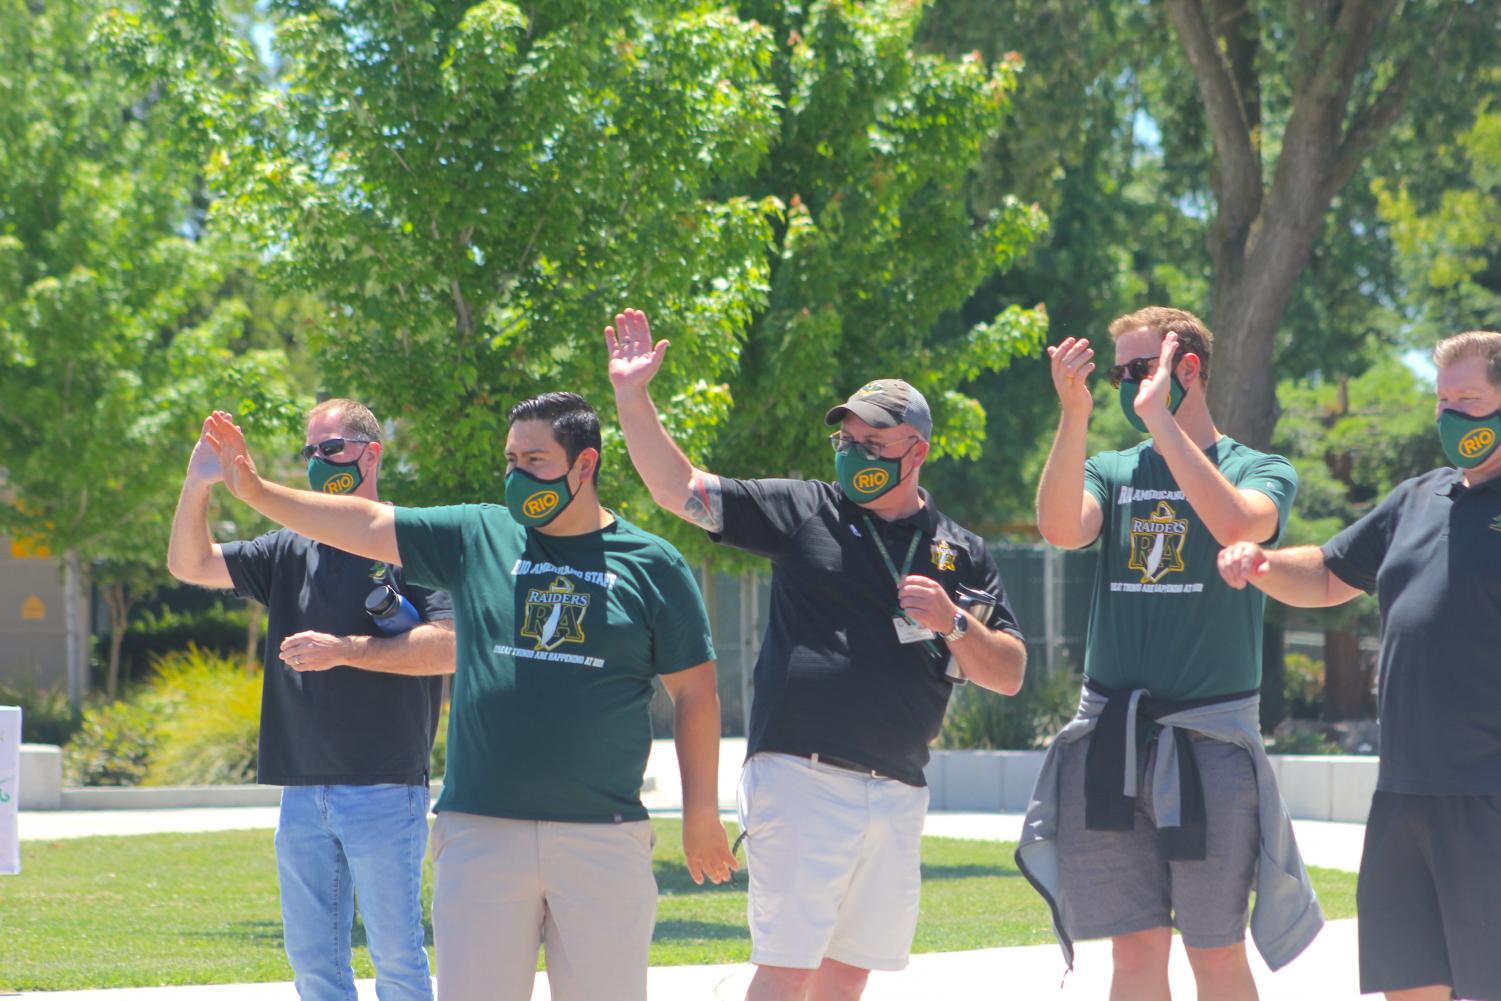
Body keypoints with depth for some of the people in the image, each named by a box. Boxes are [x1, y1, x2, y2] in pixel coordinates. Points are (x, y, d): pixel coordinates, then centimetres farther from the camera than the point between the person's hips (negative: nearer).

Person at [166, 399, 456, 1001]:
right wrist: (198, 484, -4)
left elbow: (450, 647, -13)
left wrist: (343, 650, -15)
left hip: (383, 791, -6)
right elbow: (190, 565, 11)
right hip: (303, 789, 6)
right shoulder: (291, 551, 15)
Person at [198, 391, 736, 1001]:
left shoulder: (652, 564, 4)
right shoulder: (477, 537, 10)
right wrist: (256, 491, 2)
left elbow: (696, 695, 7)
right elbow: (364, 525, 10)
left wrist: (702, 815, 5)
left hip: (605, 838, -1)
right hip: (481, 832, 1)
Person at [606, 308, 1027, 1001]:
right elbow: (681, 490, 3)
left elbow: (1009, 675, 8)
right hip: (801, 780, -4)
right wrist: (632, 397, -7)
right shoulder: (802, 512, 5)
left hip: (898, 795, 4)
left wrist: (952, 623, -9)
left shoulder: (962, 555, 11)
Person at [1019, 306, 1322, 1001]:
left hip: (1210, 739, -3)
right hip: (1108, 736, 3)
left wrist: (1160, 418, -17)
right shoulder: (1111, 472, 13)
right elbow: (1060, 527, -8)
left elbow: (1237, 525, -20)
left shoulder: (1261, 472, 4)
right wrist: (1074, 415, -17)